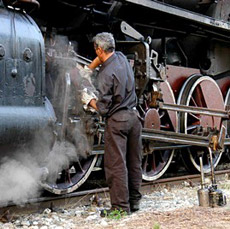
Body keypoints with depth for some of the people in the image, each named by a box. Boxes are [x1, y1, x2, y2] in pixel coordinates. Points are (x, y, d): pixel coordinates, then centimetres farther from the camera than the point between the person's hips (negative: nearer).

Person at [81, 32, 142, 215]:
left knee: (116, 164, -2)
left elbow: (103, 108, -15)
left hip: (117, 120, -8)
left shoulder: (107, 74, -17)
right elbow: (100, 60, 29)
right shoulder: (122, 58, 5)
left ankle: (121, 206, -1)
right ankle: (134, 201, 21)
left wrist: (90, 101, 2)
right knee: (134, 162, 12)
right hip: (134, 116, 8)